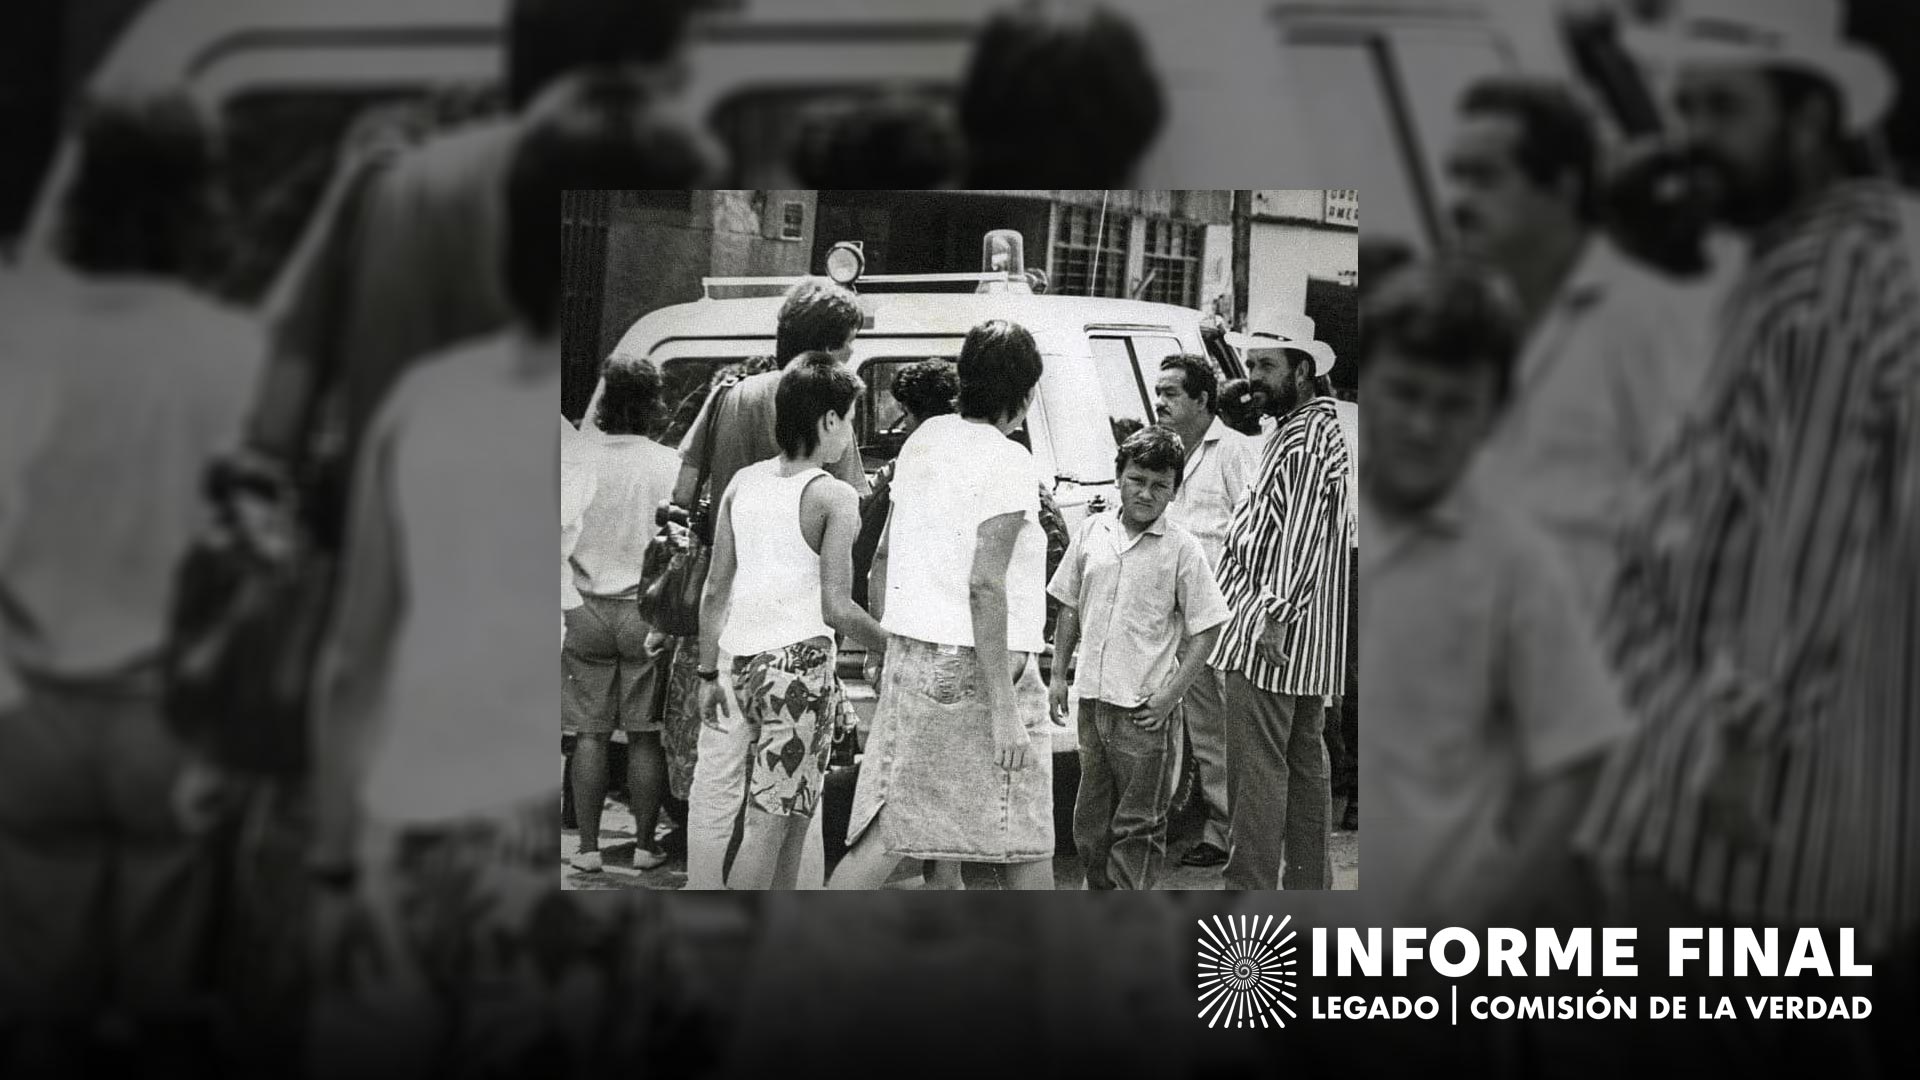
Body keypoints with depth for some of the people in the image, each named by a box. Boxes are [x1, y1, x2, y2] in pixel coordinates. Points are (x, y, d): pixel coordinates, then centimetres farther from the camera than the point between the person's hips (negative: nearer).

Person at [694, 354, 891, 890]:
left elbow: (715, 590, 11)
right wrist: (893, 645, 1)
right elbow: (836, 607, -14)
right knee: (770, 822, -7)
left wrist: (709, 674, 19)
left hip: (745, 661, 7)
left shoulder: (743, 483, 9)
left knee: (795, 809, 19)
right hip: (801, 660, -7)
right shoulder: (834, 497, -9)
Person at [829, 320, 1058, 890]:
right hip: (980, 667, -7)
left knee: (888, 832, 6)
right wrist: (1004, 708, -21)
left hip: (912, 656, 7)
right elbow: (985, 583, -20)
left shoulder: (925, 438, 9)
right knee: (1029, 842, 6)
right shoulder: (1007, 461, -13)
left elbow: (887, 550, 18)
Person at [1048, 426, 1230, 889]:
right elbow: (1070, 608, 15)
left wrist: (1171, 694, -13)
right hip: (1092, 696, 5)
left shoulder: (1182, 548, -7)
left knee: (1138, 824, 0)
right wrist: (1059, 674, 10)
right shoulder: (1092, 532, 6)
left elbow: (1207, 628, -6)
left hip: (1145, 710, -5)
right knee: (1090, 819, 14)